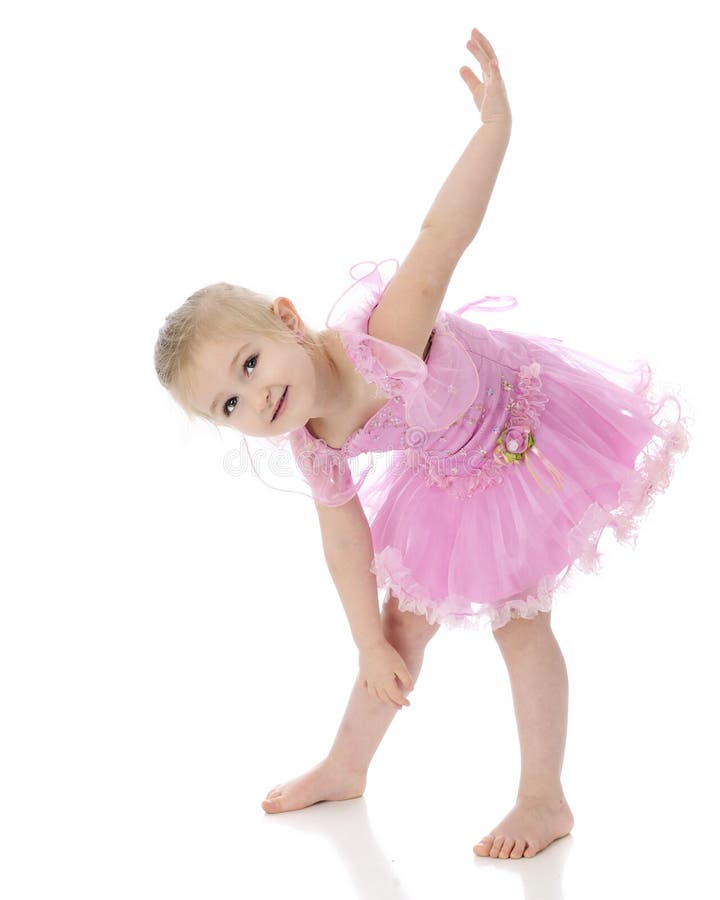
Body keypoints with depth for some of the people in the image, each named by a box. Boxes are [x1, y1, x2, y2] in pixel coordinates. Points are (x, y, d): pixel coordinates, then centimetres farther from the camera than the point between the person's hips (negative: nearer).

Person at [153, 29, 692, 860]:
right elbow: (346, 542, -6)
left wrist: (494, 126, -68)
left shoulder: (379, 338, -40)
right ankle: (346, 768, 35)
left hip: (530, 432, -6)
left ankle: (545, 800, 17)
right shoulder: (312, 448, -19)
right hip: (450, 477, 6)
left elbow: (439, 242, -53)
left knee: (518, 620, -1)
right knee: (407, 616, 15)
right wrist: (370, 644, 1)